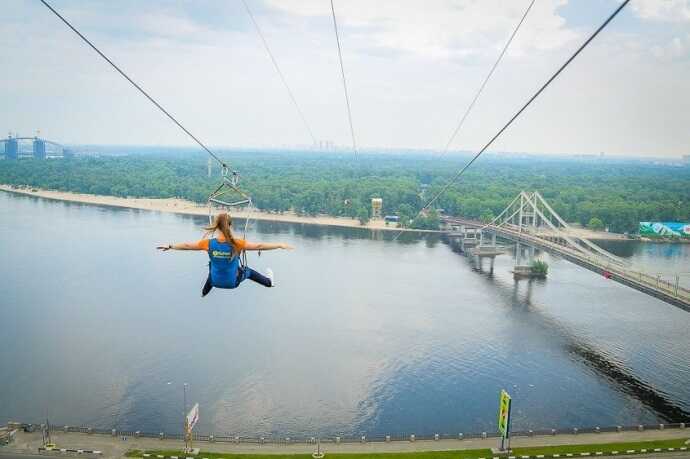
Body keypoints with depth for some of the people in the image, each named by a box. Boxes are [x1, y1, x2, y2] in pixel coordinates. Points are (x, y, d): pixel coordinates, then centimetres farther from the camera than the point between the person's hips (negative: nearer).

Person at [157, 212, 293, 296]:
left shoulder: (208, 243, -20)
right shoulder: (237, 244, -26)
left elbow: (187, 245, -8)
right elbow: (259, 246, -22)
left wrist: (169, 247, 8)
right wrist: (280, 245, -14)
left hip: (216, 281, 2)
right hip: (233, 282, -2)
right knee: (248, 271, 29)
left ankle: (203, 292, 65)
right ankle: (269, 282, 55)